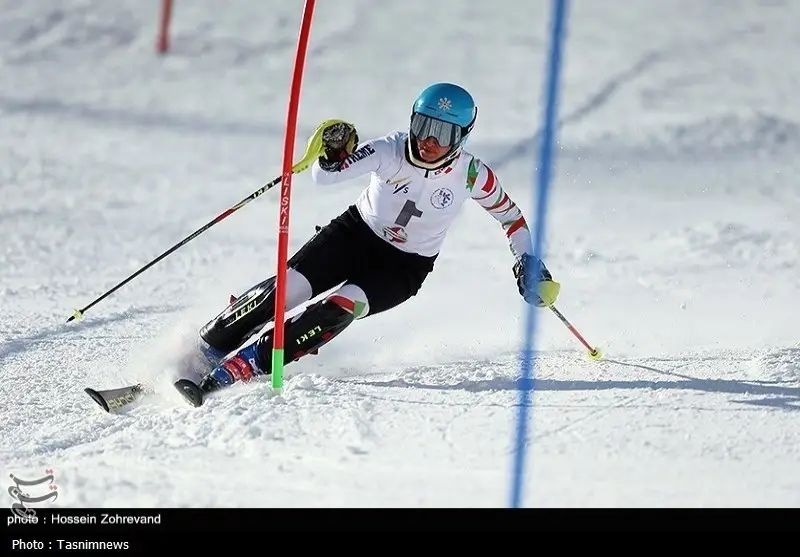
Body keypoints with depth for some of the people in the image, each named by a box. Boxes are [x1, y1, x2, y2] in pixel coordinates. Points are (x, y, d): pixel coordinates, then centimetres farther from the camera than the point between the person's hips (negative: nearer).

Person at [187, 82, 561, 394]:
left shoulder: (471, 175, -19)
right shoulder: (390, 151, -21)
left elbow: (510, 216, 0)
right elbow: (323, 177, -24)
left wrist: (528, 263, -6)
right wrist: (333, 155, -45)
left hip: (405, 267, -1)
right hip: (356, 234, 1)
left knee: (343, 306, -28)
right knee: (287, 288, -19)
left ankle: (247, 365, -27)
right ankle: (207, 348, -3)